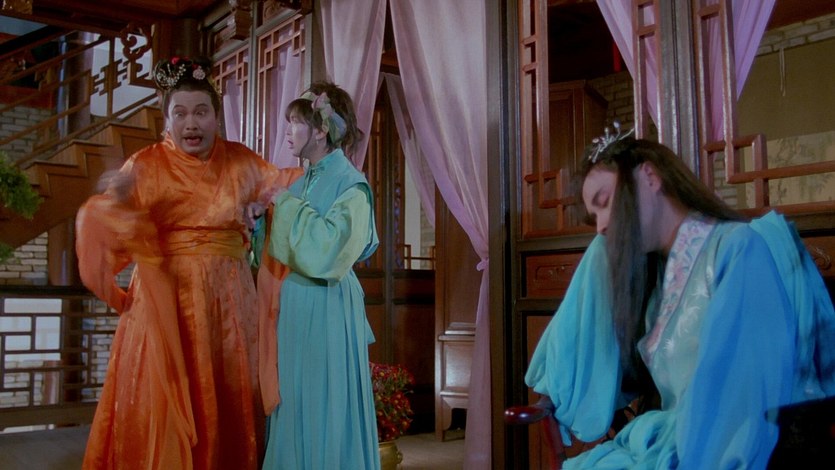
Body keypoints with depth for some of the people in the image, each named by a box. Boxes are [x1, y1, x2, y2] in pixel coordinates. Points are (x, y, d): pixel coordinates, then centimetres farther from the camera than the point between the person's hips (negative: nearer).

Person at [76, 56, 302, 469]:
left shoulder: (240, 161, 7)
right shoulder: (146, 166, -4)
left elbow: (284, 183, 23)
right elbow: (103, 228, -13)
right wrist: (114, 200, -32)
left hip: (228, 302, 3)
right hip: (165, 302, -3)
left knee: (228, 409, 8)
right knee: (164, 408, 0)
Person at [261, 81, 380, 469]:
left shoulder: (350, 184, -11)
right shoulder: (302, 182, 12)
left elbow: (327, 248, -25)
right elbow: (282, 247, 15)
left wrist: (287, 204, -16)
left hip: (326, 310, -8)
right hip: (293, 305, 8)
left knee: (325, 412, 1)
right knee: (292, 409, 13)